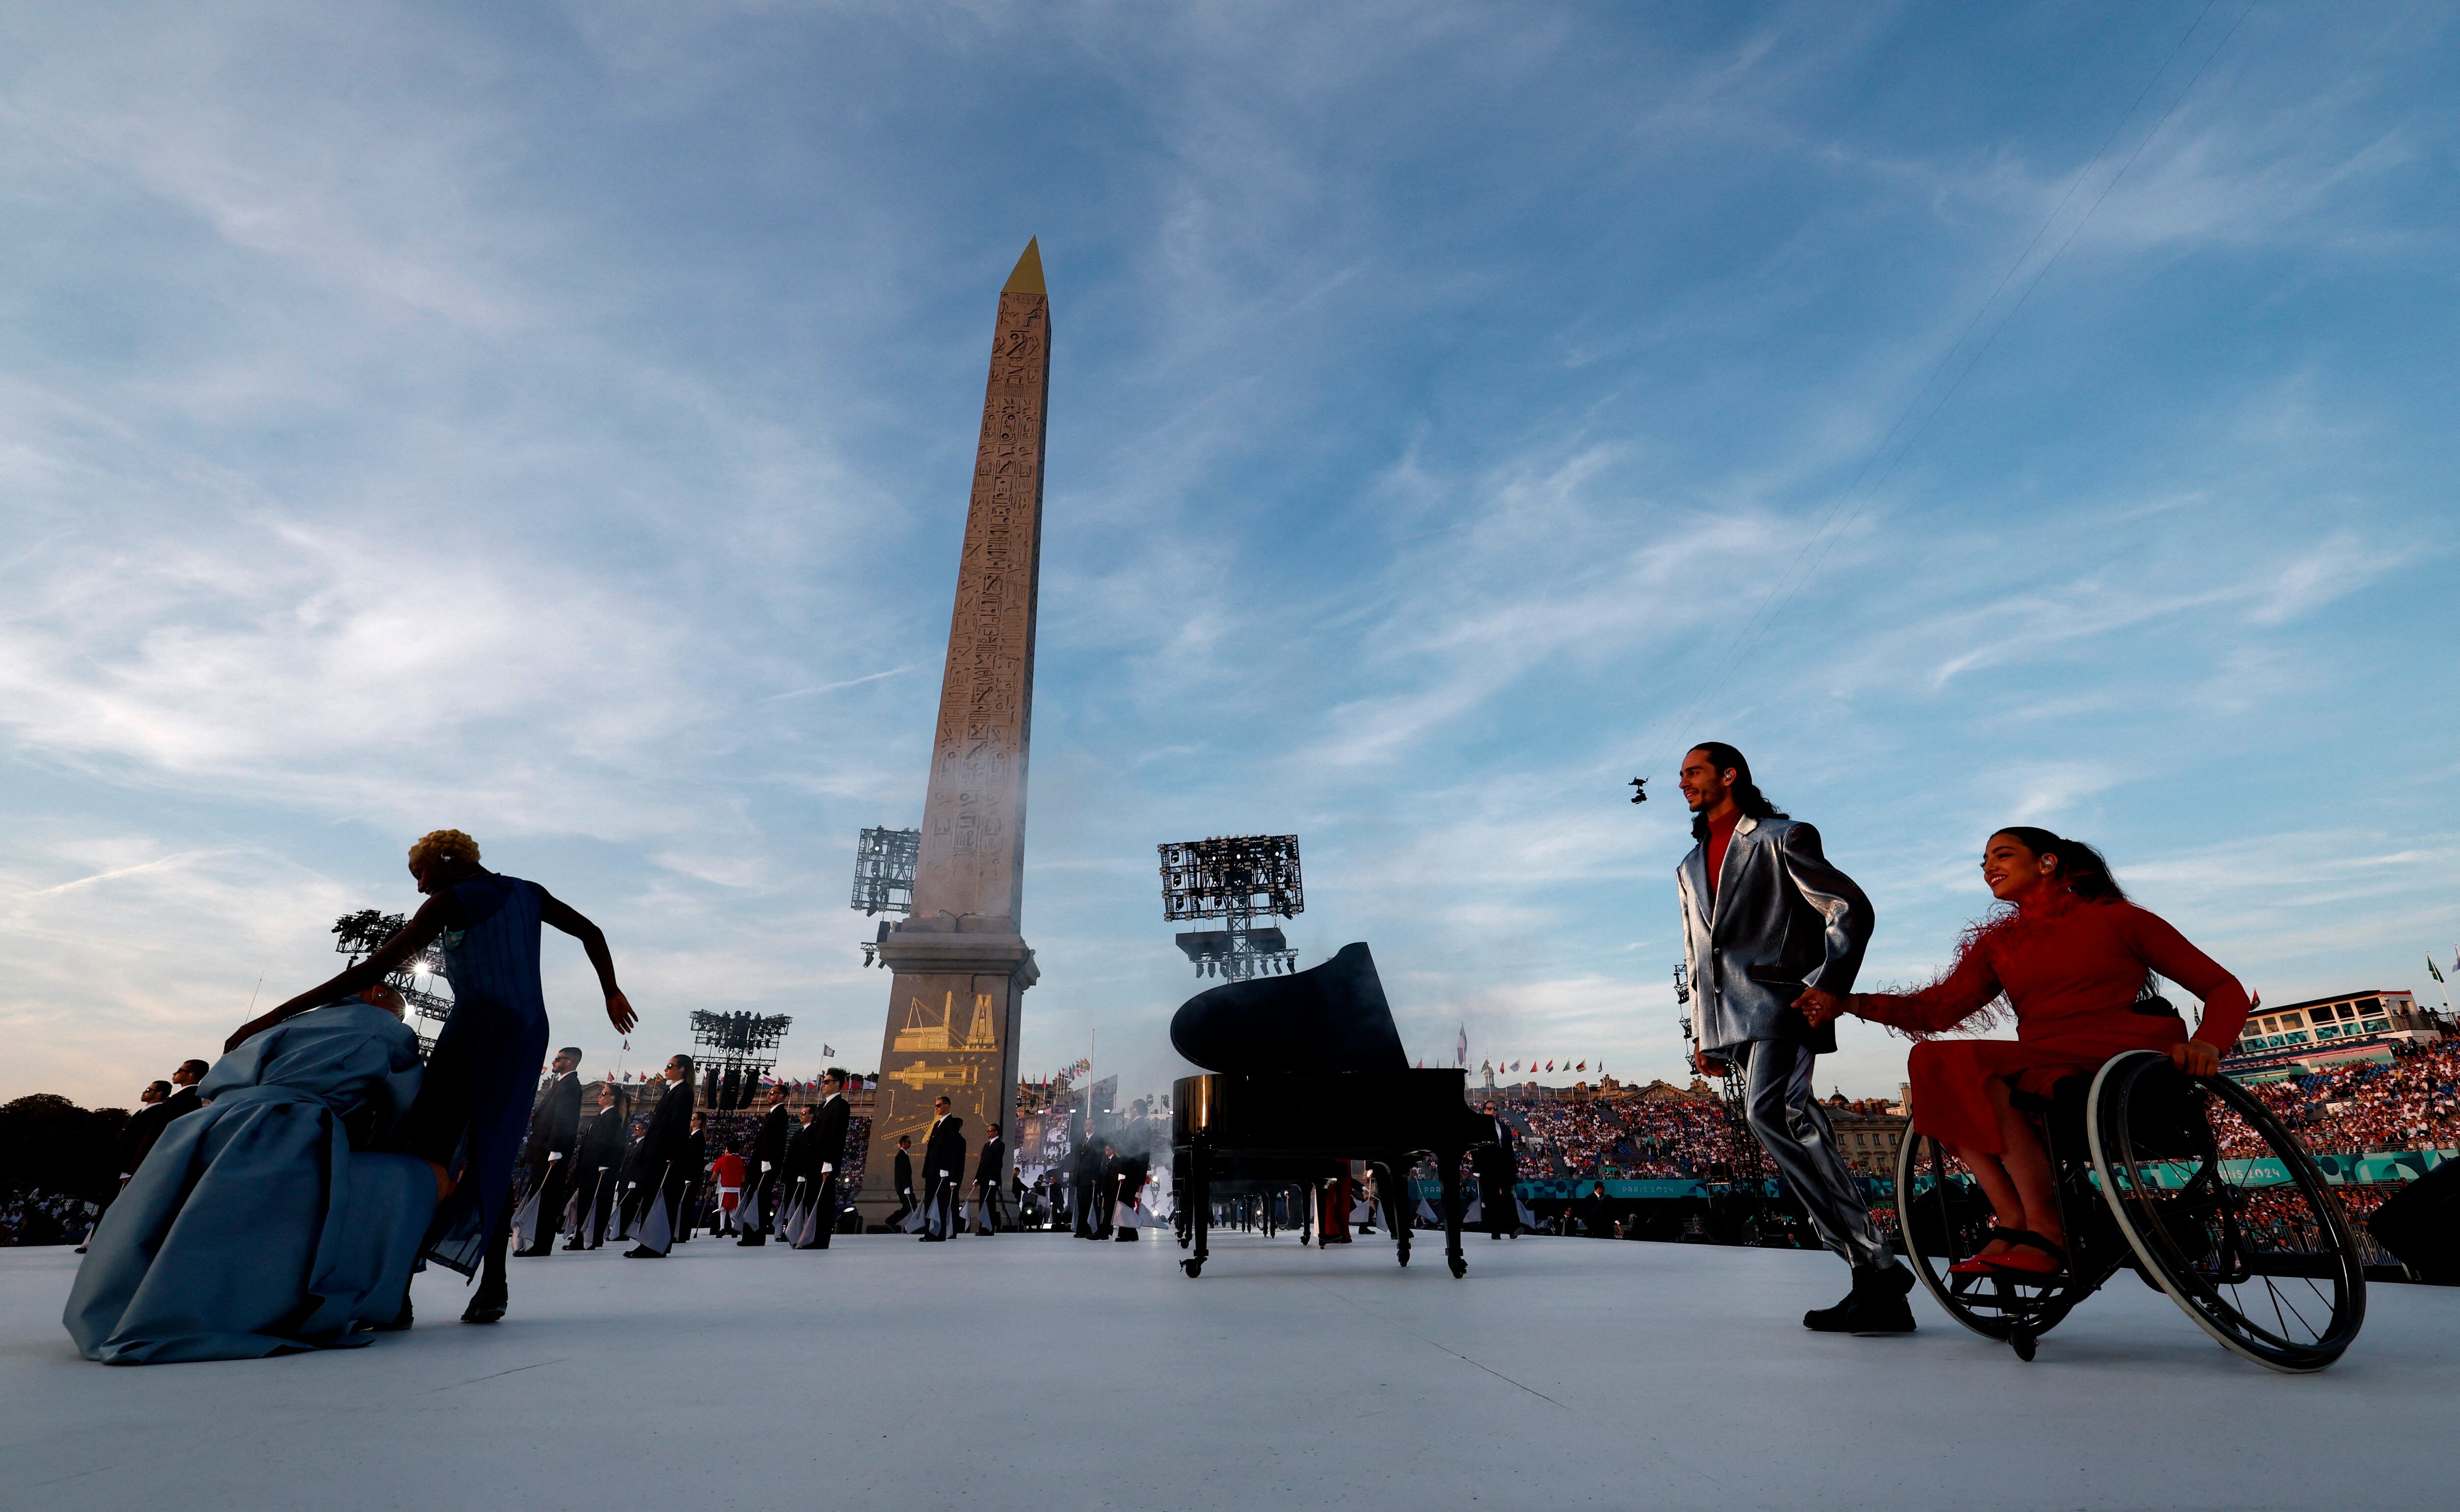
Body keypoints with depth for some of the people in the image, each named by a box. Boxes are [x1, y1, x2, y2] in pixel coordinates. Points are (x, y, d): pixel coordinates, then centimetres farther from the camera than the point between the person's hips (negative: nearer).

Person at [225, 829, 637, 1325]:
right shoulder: (529, 894, 16)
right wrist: (612, 994, 25)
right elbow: (591, 933, 19)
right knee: (494, 1157, 10)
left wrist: (279, 1014, -7)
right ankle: (492, 1285, 7)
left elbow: (375, 969, -8)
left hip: (475, 1031, -6)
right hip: (528, 1036, 6)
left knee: (427, 1152, -5)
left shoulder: (451, 901, -1)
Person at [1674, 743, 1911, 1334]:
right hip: (1733, 1019, 7)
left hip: (1780, 1001, -7)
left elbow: (1851, 907, -3)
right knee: (1795, 1128, 3)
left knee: (1771, 1112, -25)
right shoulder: (1690, 868, 24)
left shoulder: (1782, 838, 4)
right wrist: (1704, 1033, 20)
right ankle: (1876, 1279, 9)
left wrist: (1832, 984, -16)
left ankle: (1876, 1270, -19)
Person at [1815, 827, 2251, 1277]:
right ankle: (2014, 1223, -24)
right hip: (2038, 1075, 5)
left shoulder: (2116, 919, 11)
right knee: (1932, 1059, -23)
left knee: (1963, 1062, -29)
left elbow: (2225, 990, 8)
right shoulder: (1995, 944, 21)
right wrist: (1852, 1002, -9)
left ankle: (2046, 1231, -26)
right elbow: (1938, 1009, 6)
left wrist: (2207, 1044, -15)